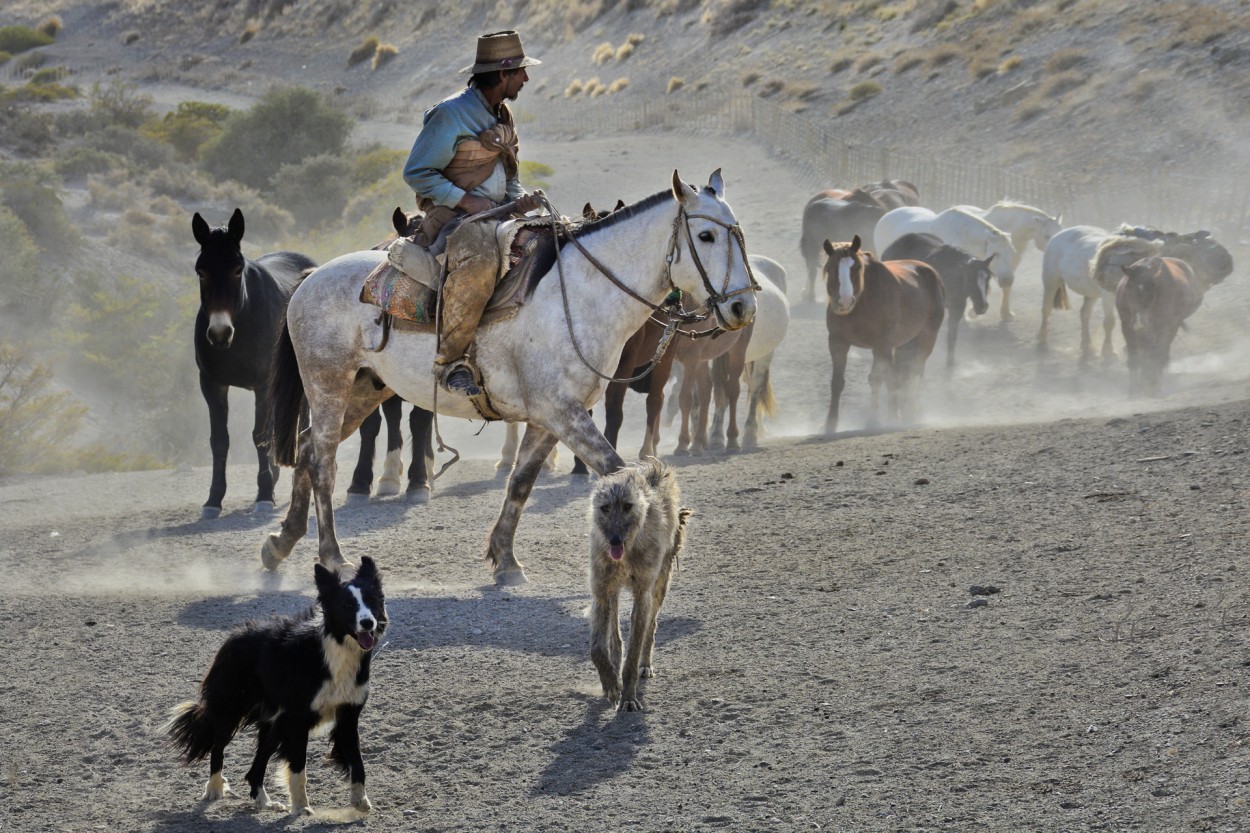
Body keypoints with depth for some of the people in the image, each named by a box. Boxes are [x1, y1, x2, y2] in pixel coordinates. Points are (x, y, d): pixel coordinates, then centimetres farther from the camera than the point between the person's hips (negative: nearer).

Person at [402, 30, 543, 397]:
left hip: (496, 216, 9)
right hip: (450, 217, -9)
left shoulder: (502, 118, 16)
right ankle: (451, 360, -35)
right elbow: (416, 173, -11)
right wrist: (465, 200, -19)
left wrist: (519, 199, 4)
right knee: (478, 261, -41)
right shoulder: (451, 115, -12)